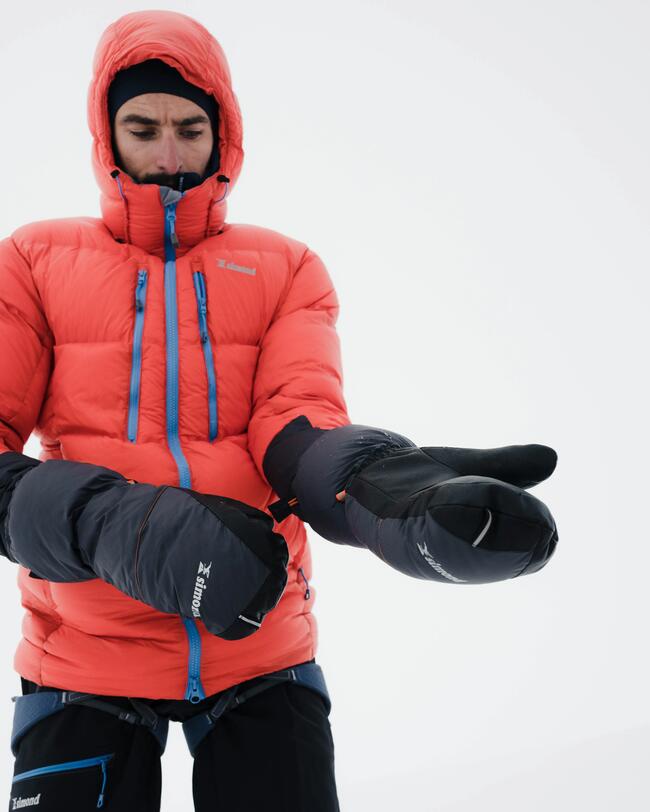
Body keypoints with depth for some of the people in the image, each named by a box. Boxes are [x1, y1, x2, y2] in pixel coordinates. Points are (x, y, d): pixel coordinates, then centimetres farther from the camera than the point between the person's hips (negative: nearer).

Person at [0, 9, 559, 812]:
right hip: (85, 662, 0)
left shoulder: (286, 269, 5)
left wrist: (377, 480, -32)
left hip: (260, 652, 1)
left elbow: (298, 420, -8)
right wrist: (115, 526, -25)